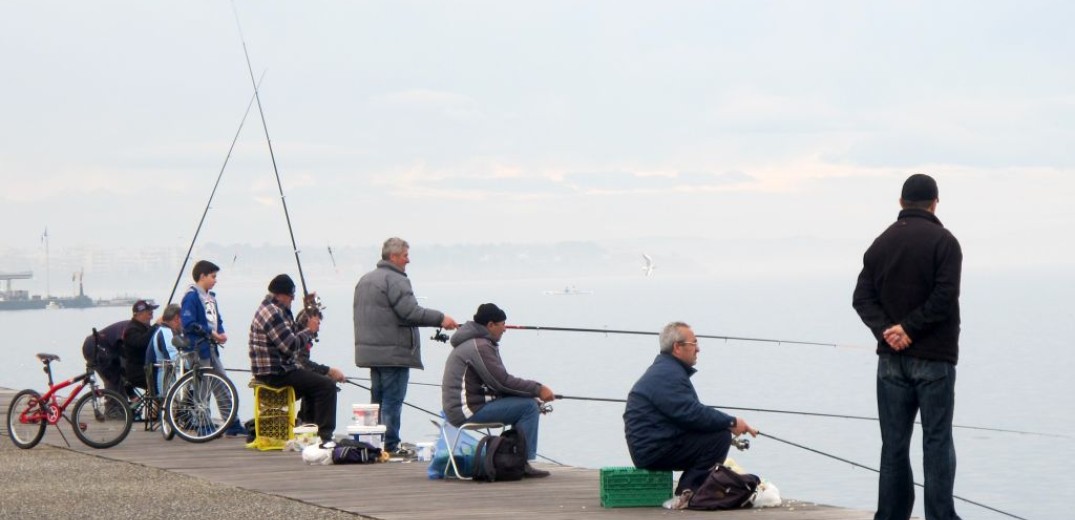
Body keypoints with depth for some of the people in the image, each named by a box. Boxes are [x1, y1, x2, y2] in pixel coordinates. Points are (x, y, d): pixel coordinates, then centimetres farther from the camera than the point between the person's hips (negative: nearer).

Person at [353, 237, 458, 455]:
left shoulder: (364, 280, 17)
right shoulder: (395, 280, -14)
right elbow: (411, 312, -22)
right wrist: (440, 319, -14)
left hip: (370, 352, 9)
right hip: (394, 353, -9)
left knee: (378, 399, 15)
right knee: (393, 400, -6)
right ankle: (390, 445, -6)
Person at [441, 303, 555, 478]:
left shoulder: (473, 342, 19)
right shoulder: (480, 346, -15)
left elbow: (498, 381, 18)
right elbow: (502, 382, -21)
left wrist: (535, 390, 7)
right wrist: (538, 389, -14)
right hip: (468, 410, -11)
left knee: (527, 401, 14)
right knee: (529, 407, -15)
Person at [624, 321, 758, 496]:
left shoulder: (665, 370, 19)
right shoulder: (667, 375, -17)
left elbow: (690, 412, 19)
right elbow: (691, 414, -25)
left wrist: (727, 423, 6)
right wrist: (731, 422, -19)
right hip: (654, 450, -11)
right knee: (720, 436, -17)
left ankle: (686, 492, 11)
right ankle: (688, 491, -11)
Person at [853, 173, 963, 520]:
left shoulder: (881, 243, 9)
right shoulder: (942, 241, -8)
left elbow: (862, 298, 4)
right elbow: (945, 297, -18)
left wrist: (886, 330, -8)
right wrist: (909, 329, -12)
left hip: (891, 358, 4)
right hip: (933, 357, -4)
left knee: (894, 443, 8)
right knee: (937, 441, -1)